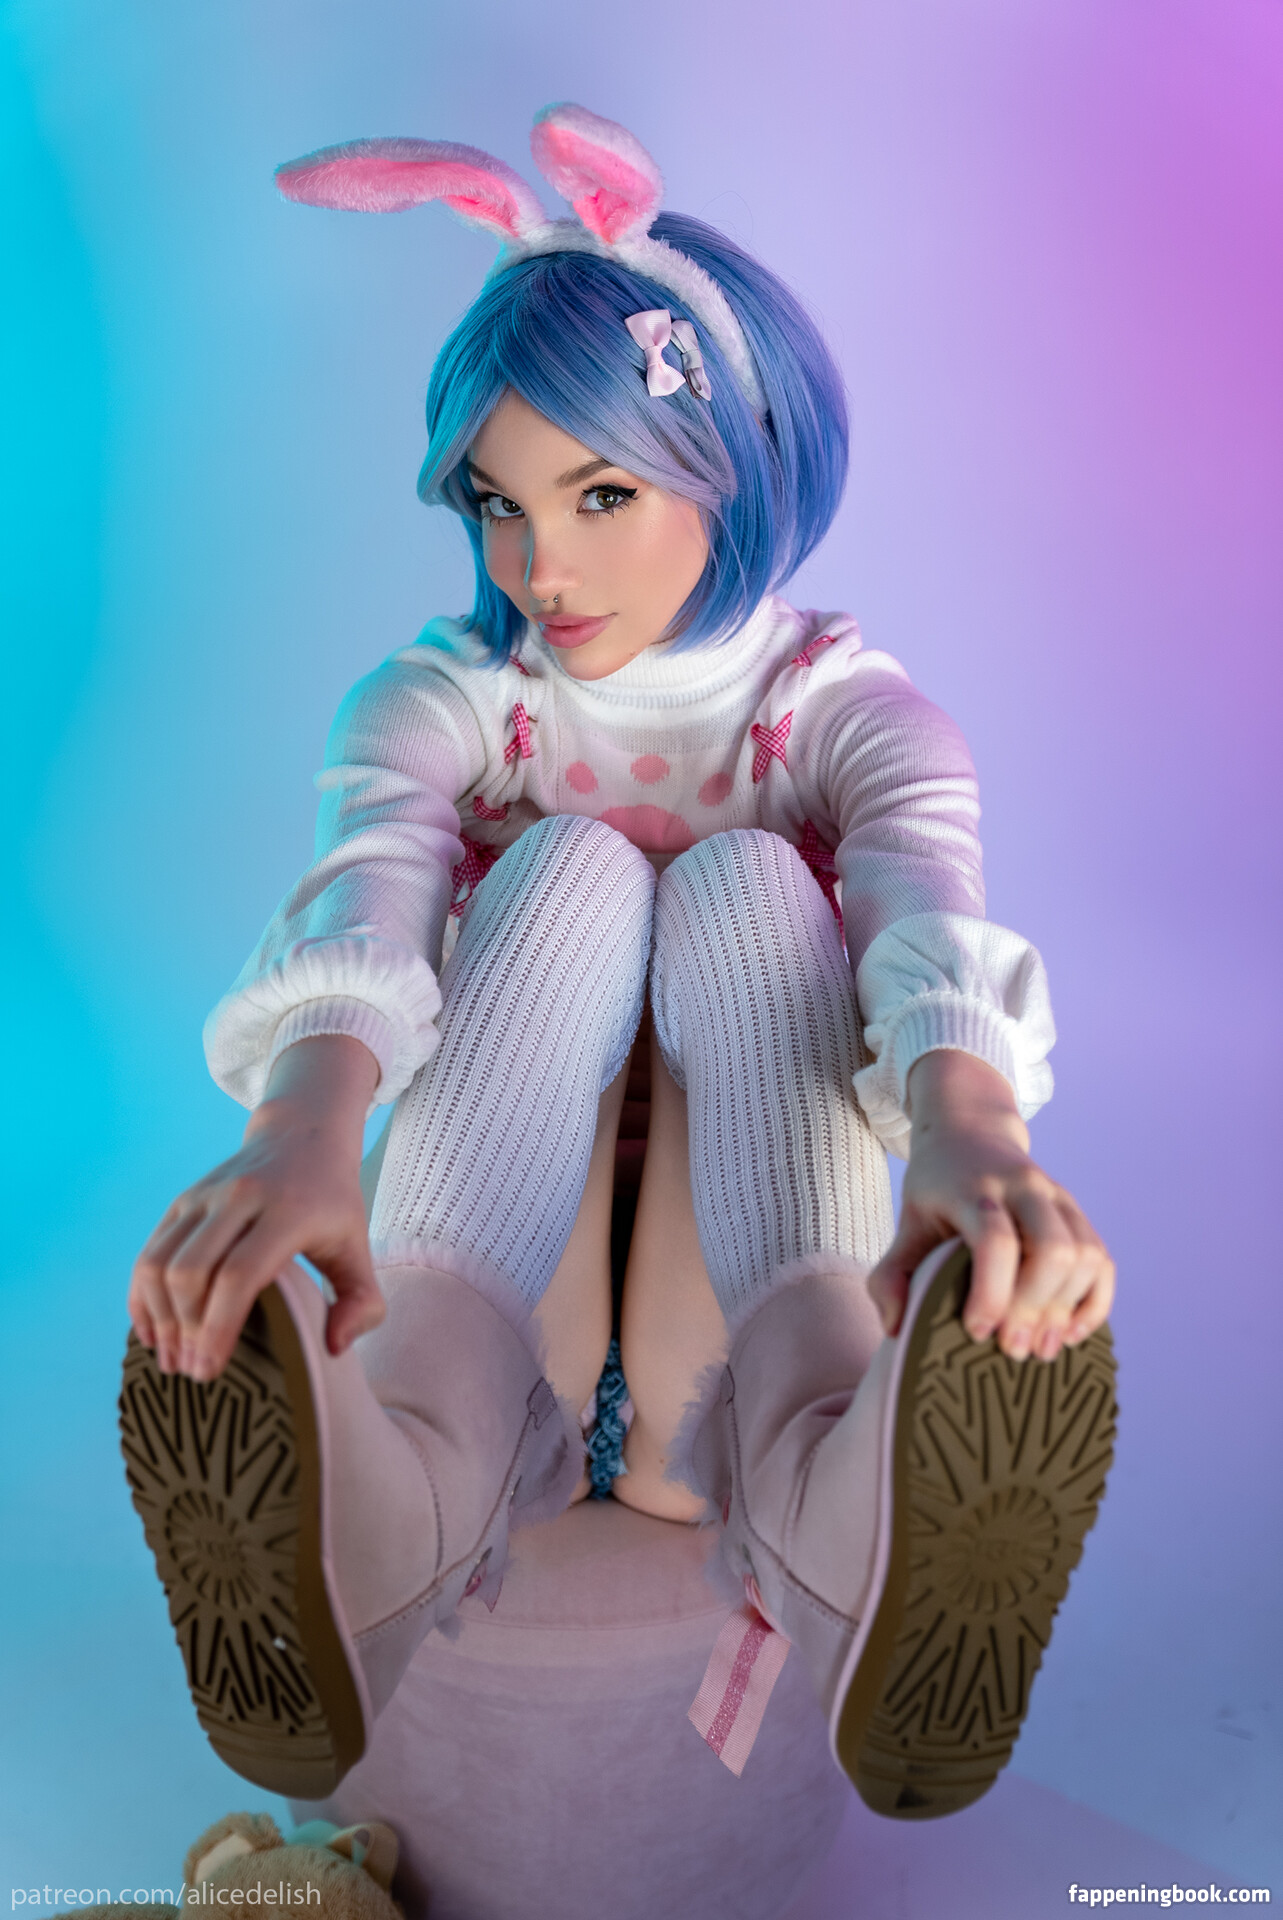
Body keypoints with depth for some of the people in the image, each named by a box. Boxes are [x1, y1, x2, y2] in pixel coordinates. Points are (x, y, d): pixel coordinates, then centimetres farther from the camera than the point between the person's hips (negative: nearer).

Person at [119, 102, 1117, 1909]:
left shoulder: (850, 710, 2)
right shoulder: (439, 700, 4)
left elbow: (931, 918, -20)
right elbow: (362, 899, -19)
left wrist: (974, 1132, -44)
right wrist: (303, 1126, -42)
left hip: (759, 1287, 0)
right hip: (490, 1278, 0)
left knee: (747, 879, -22)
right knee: (570, 861, -22)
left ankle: (816, 1444, -46)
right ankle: (408, 1458, -45)